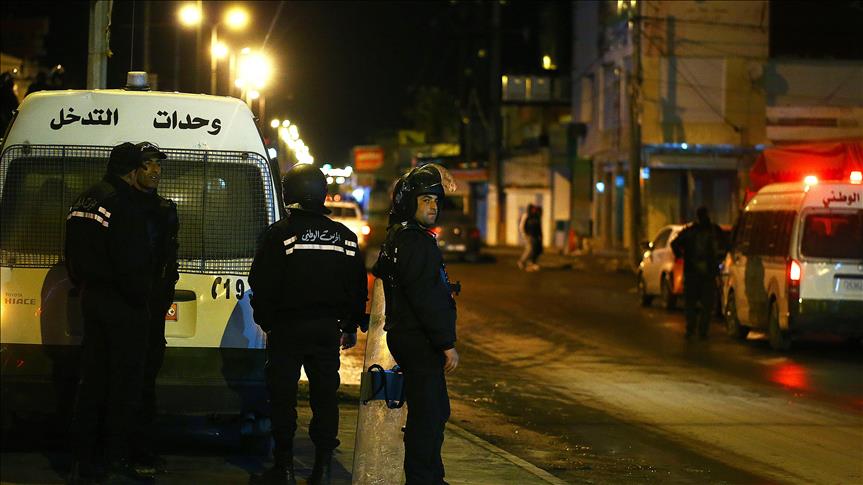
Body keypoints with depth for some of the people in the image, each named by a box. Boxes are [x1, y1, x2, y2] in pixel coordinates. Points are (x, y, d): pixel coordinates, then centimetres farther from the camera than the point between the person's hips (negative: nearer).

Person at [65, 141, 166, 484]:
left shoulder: (83, 202, 12)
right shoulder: (125, 205, -18)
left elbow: (72, 255, 19)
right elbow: (131, 264, -21)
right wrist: (140, 299, -8)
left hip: (91, 298, 9)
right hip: (122, 304, -9)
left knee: (92, 378, 11)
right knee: (124, 379, 1)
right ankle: (117, 455, 5)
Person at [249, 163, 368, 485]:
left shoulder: (279, 234, -10)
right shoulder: (345, 237, 5)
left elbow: (262, 285, -9)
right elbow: (358, 288, 12)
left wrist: (265, 320, 4)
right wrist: (351, 326, 20)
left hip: (287, 327, -4)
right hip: (327, 328, 4)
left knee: (283, 396, 3)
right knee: (325, 396, 8)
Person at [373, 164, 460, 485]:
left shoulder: (400, 236, 16)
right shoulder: (414, 242, -18)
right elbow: (424, 299, -23)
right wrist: (447, 344, -20)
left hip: (410, 338, 11)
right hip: (419, 342, -11)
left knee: (437, 411, 19)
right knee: (427, 415, -8)